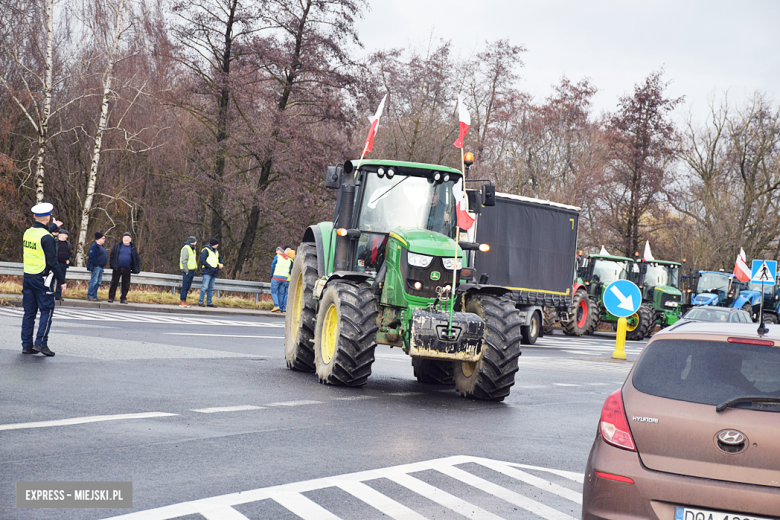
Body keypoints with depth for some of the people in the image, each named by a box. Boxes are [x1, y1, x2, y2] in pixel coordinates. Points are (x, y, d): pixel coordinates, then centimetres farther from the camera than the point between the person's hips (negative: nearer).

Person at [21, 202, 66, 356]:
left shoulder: (27, 233, 6)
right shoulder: (46, 237, -16)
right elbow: (53, 262, -17)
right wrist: (61, 281, -11)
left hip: (27, 277, 7)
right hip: (42, 279, -7)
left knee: (29, 312, 10)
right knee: (47, 310, 0)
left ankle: (26, 344, 10)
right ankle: (41, 343, -7)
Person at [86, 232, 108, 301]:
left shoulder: (101, 247, 19)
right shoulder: (94, 246, -11)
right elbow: (91, 257, -17)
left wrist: (103, 266, 16)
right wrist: (96, 265, -18)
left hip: (101, 267, 10)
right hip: (96, 267, -10)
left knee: (98, 282, 10)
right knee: (94, 281, -11)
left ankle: (94, 296, 15)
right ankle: (90, 296, -8)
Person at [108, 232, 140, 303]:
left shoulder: (133, 248, 8)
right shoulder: (117, 245, 5)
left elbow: (137, 259, 10)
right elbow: (112, 255, 6)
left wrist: (136, 270, 2)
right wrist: (112, 265, -4)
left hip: (127, 269, 1)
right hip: (117, 268, -1)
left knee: (126, 284, 4)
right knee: (114, 283, 0)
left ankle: (123, 298, 14)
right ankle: (111, 297, 7)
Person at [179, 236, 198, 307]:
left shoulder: (193, 249, 19)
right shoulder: (186, 248, -11)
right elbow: (184, 260, -17)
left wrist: (194, 270, 15)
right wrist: (186, 271, -19)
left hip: (192, 271, 9)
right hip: (187, 271, -9)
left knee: (188, 286, 9)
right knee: (185, 286, -7)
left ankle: (183, 301, 13)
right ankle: (182, 301, -4)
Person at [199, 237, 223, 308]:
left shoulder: (216, 251, 17)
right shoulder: (206, 250, -7)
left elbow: (220, 258, 28)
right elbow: (202, 261, -14)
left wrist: (221, 264, 5)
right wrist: (210, 267, -18)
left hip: (214, 272, 8)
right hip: (207, 272, -8)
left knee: (211, 288, 9)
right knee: (205, 287, -12)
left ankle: (209, 302, 13)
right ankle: (200, 302, -10)